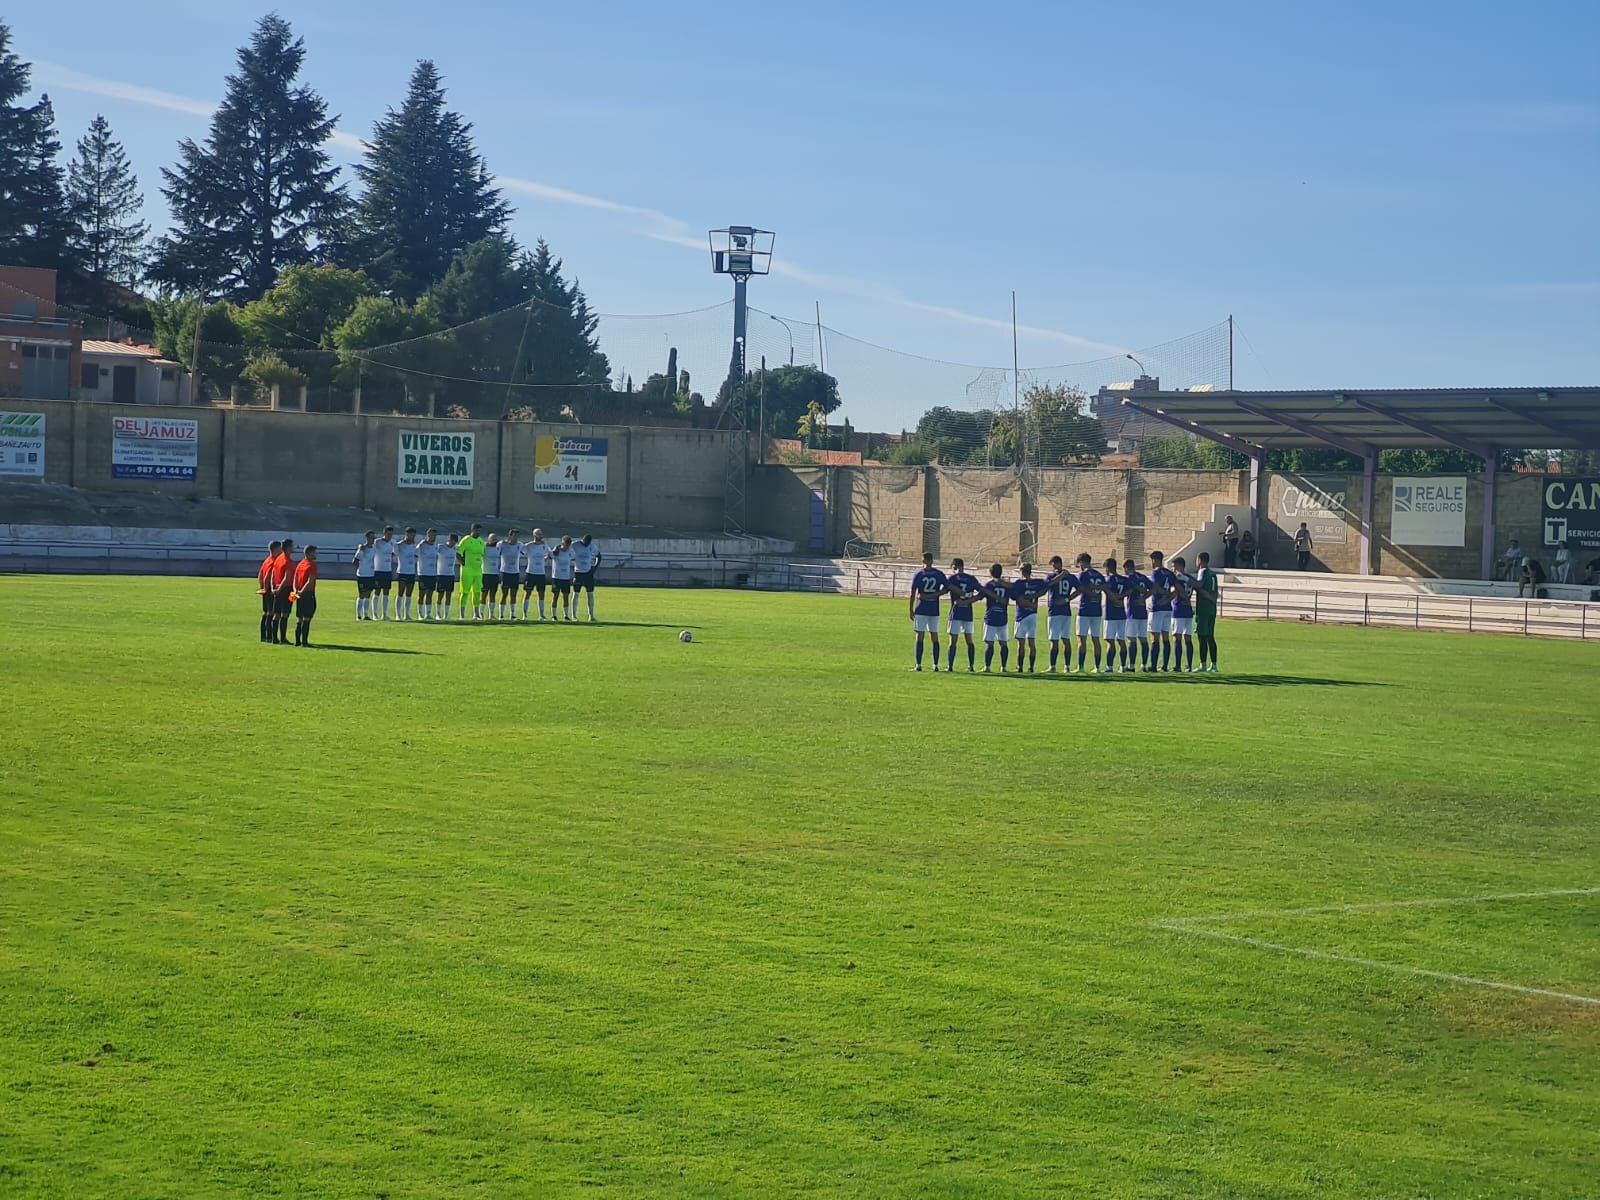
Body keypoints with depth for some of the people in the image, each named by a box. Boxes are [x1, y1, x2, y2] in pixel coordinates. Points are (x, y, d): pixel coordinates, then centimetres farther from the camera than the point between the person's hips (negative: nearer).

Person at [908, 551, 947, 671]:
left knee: (920, 637, -1)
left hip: (921, 610, -2)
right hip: (934, 610, 2)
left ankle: (918, 665, -4)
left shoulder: (918, 575, -2)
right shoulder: (939, 574, 3)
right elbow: (946, 588, -1)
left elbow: (912, 594, -3)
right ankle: (935, 665, 6)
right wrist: (933, 595, -2)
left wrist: (911, 610, 3)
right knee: (935, 638, 6)